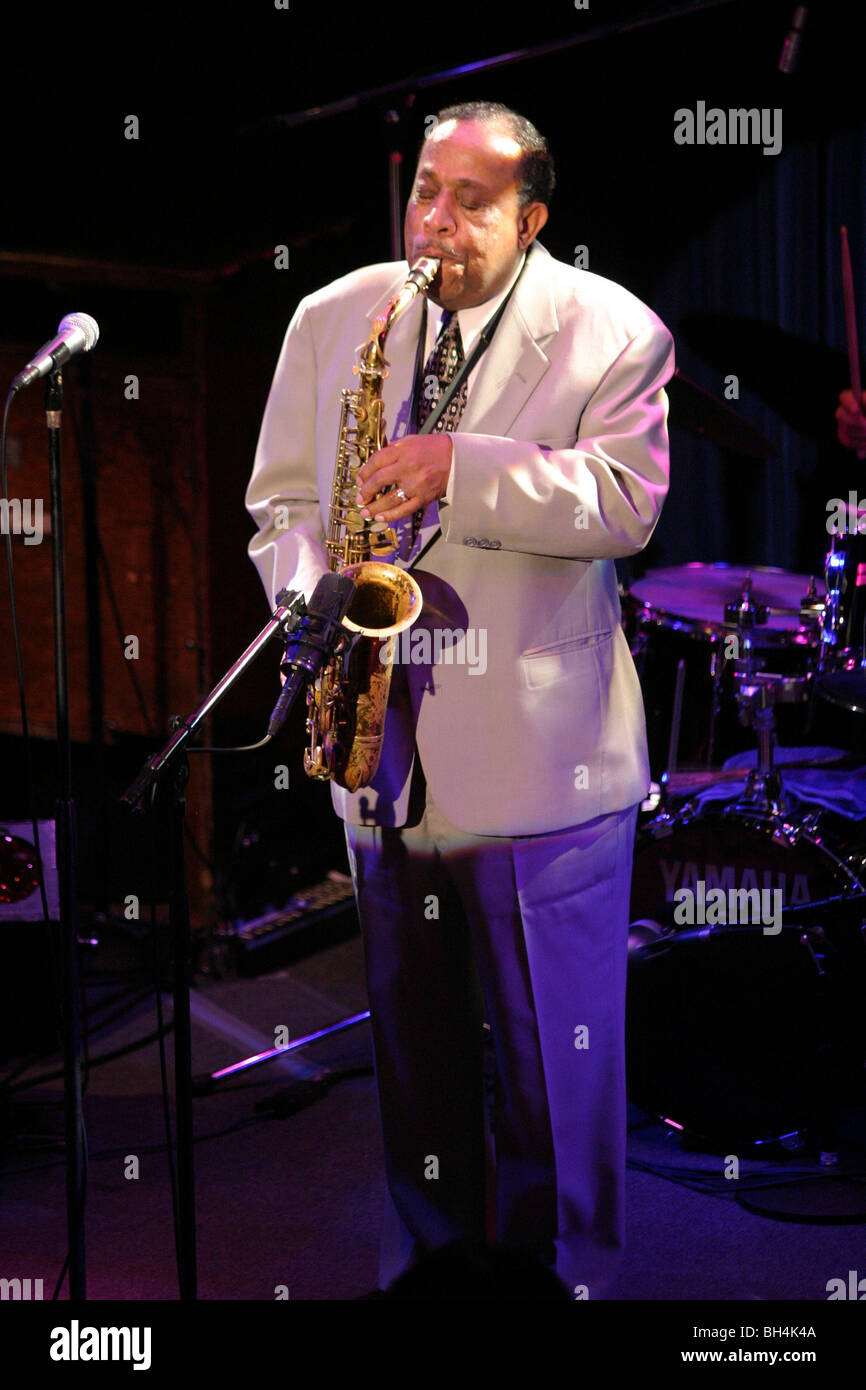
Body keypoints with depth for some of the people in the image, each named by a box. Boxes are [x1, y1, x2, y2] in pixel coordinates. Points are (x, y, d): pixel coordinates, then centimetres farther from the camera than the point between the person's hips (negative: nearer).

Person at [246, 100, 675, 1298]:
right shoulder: (332, 320, 9)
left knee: (559, 1070, 4)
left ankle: (566, 1282, 21)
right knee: (413, 1057, 16)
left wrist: (462, 467, -24)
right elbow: (282, 497, 12)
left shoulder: (610, 330, -2)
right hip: (387, 756, 4)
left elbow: (626, 502, -14)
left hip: (545, 755, -3)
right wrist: (316, 601, -7)